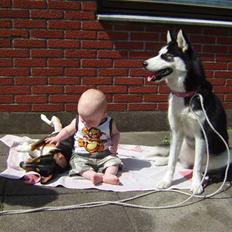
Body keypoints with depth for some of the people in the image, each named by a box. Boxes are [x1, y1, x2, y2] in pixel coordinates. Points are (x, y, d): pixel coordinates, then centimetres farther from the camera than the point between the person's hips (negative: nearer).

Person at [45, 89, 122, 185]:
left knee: (114, 161, -21)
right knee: (78, 164, -27)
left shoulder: (109, 123, -8)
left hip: (104, 155, 0)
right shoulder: (77, 121, -5)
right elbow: (67, 130, 12)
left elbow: (115, 134, 10)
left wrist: (114, 144, -8)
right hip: (81, 156, 0)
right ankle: (93, 175, -46)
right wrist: (58, 138, -3)